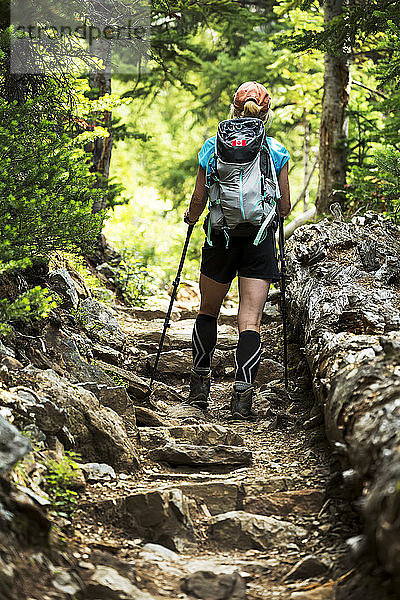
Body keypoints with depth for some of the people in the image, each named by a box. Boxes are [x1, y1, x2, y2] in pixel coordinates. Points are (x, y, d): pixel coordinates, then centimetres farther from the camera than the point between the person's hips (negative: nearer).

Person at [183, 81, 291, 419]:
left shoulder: (213, 147, 0)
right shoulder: (276, 150, 0)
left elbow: (198, 200, 1)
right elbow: (285, 207, 4)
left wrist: (191, 217, 23)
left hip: (221, 237, 1)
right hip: (260, 240, -1)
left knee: (208, 311, 19)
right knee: (250, 320, -2)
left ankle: (200, 385, 24)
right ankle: (243, 393, -14)